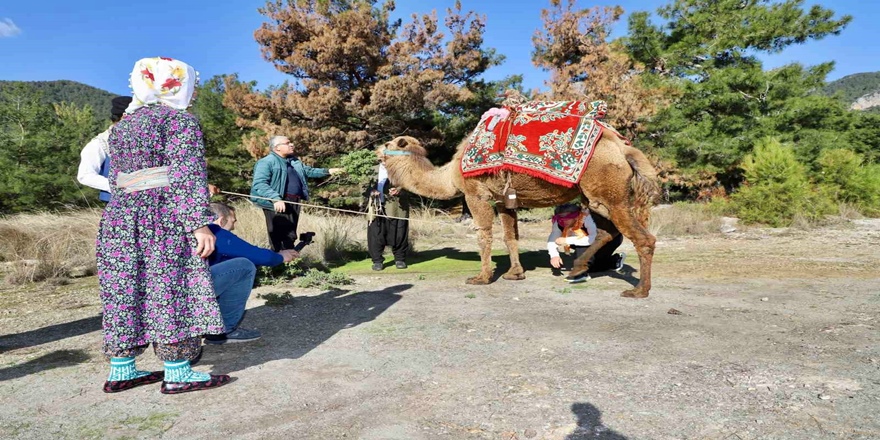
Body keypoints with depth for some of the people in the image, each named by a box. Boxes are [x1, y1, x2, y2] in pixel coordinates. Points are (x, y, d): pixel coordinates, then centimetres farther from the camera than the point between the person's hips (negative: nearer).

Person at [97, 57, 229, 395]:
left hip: (120, 217, 8)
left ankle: (121, 370, 19)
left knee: (126, 292, 11)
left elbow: (116, 179, 21)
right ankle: (177, 373, 2)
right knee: (172, 291, -3)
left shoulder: (123, 124, 21)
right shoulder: (179, 119, -4)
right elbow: (186, 175, -15)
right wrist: (199, 223, -19)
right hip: (164, 219, -8)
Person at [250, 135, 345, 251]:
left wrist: (328, 171, 16)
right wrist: (275, 198, -31)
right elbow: (259, 184, -19)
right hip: (278, 203, -8)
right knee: (278, 237, -5)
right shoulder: (266, 162, -9)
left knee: (290, 236, 16)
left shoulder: (293, 161, 19)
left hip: (294, 202, 8)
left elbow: (308, 171, 27)